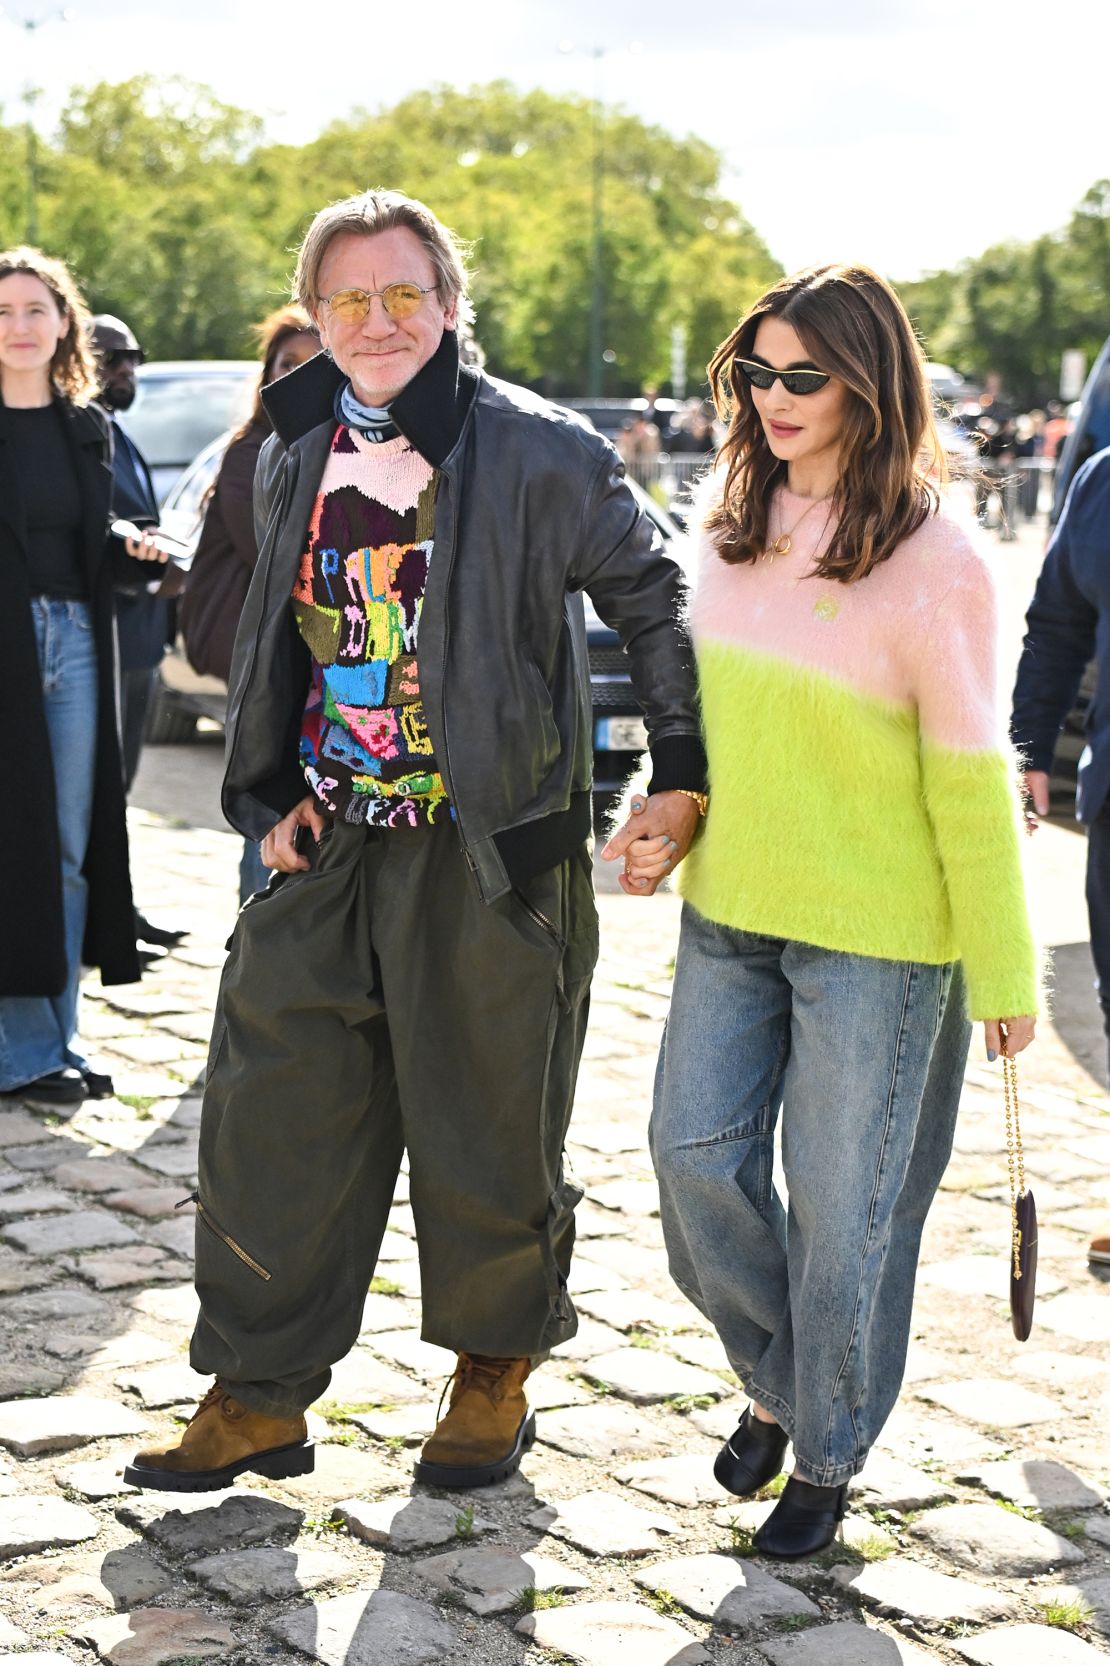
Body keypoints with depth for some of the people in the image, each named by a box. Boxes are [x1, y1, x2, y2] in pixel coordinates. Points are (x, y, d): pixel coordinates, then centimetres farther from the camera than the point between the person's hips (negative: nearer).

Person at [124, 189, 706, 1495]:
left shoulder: (540, 454, -9)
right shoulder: (293, 460, 8)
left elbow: (653, 601, -1)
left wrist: (680, 776, -8)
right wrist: (272, 794, 9)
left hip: (490, 849, -4)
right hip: (326, 846, 5)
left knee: (487, 1126, 7)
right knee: (272, 1114, 5)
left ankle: (493, 1371, 30)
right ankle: (259, 1395, 18)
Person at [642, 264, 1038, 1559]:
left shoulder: (931, 561, -15)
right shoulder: (730, 524, 3)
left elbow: (972, 782, -12)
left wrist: (1002, 973, -9)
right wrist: (667, 816, 6)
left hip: (874, 935, -6)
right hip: (728, 913, 6)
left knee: (843, 1208, 4)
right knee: (696, 1158, 7)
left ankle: (827, 1456, 25)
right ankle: (776, 1382, 33)